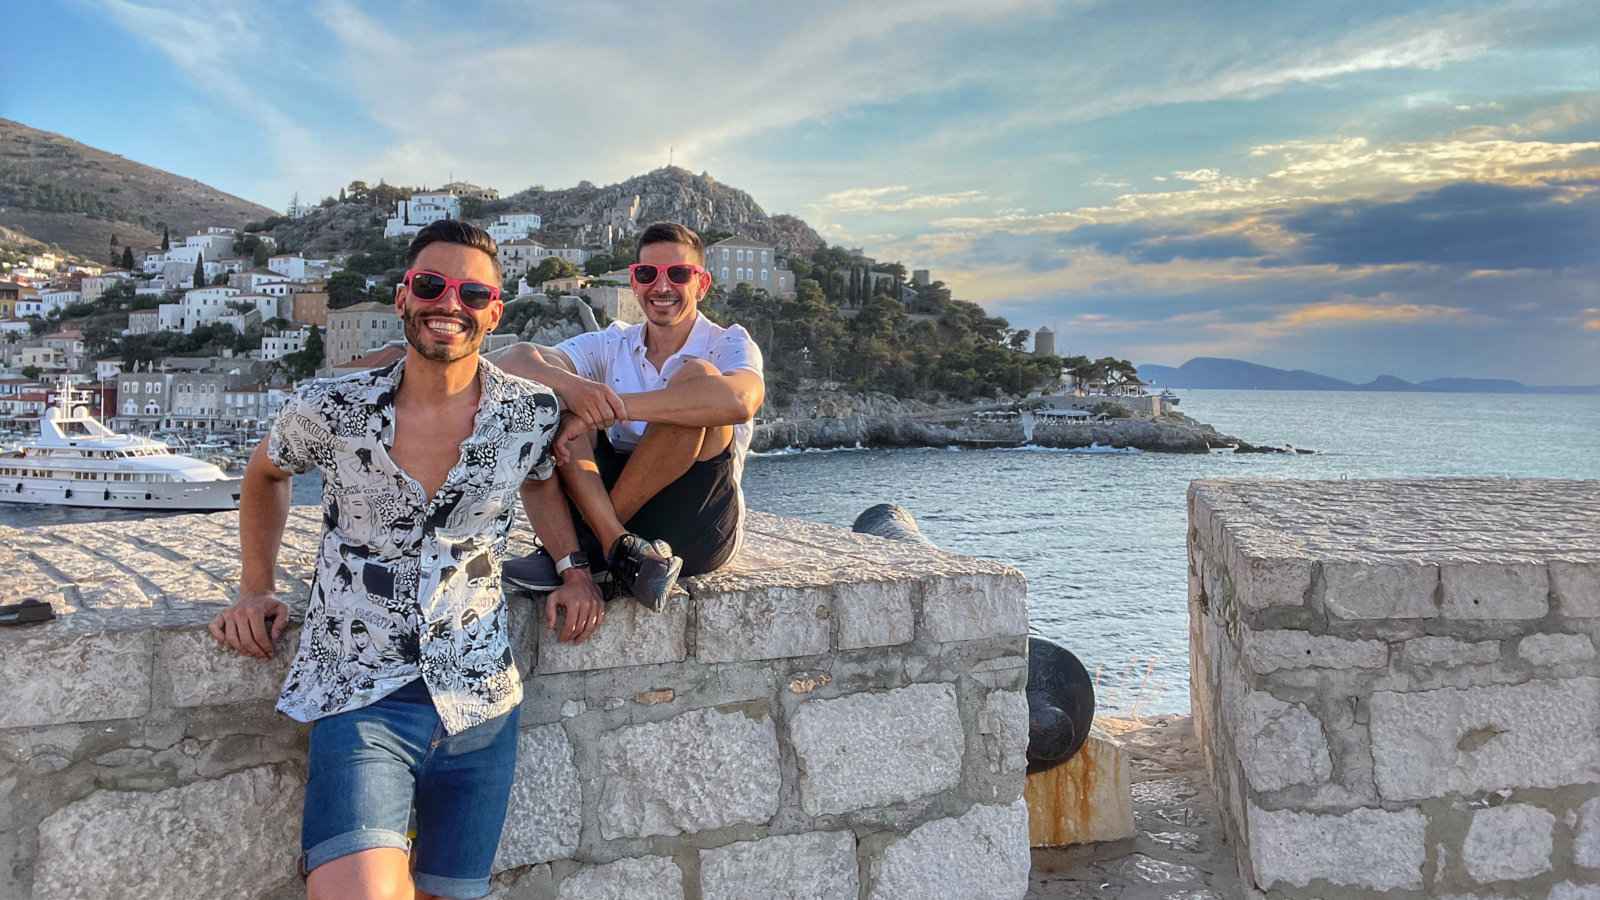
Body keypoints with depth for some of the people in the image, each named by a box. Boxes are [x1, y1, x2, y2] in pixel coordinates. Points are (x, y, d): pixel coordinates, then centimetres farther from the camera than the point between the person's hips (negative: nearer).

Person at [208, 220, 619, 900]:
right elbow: (264, 476, 17)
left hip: (479, 703, 3)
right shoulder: (329, 410, -5)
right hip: (360, 697, -2)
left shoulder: (532, 412, -2)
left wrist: (575, 568, 6)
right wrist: (255, 588, 8)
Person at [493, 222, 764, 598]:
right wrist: (568, 384, -30)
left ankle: (578, 550, -20)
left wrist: (613, 406, -30)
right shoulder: (612, 345, 10)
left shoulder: (729, 345, 0)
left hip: (698, 531, -3)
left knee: (698, 374, -23)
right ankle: (616, 545, -27)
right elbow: (513, 360, -7)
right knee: (549, 394, -10)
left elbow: (740, 401, -27)